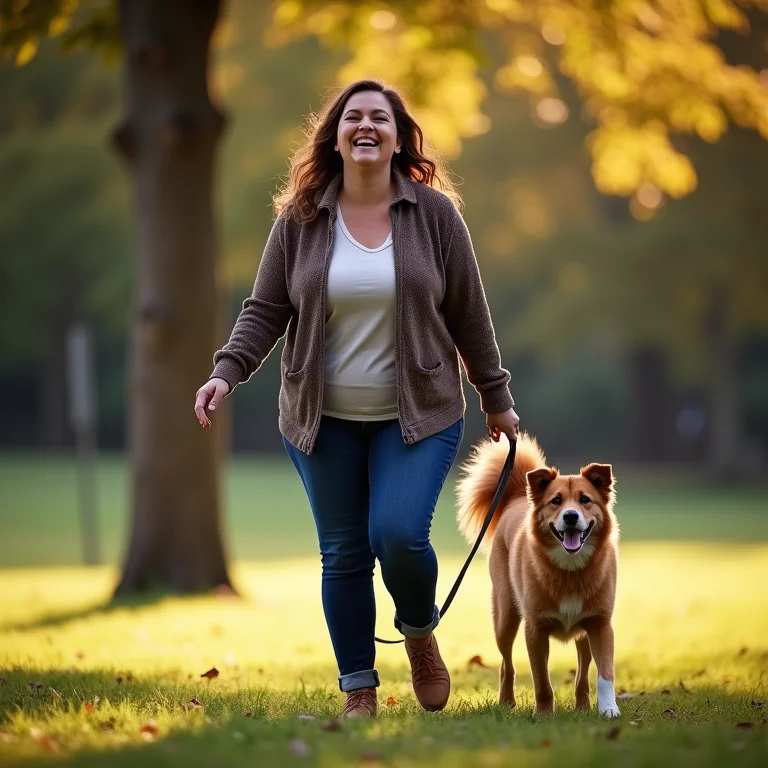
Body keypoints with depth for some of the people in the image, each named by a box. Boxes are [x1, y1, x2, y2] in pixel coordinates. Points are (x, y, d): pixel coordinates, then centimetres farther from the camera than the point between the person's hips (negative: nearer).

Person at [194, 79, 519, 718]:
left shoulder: (435, 214, -2)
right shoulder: (299, 220, 0)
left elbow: (468, 314, 3)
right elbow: (265, 310, 3)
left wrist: (496, 399, 8)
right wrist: (227, 372, -13)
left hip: (418, 414, -2)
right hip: (324, 420, 2)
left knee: (398, 534, -18)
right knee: (343, 554, 5)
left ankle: (420, 632, 13)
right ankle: (359, 690, 18)